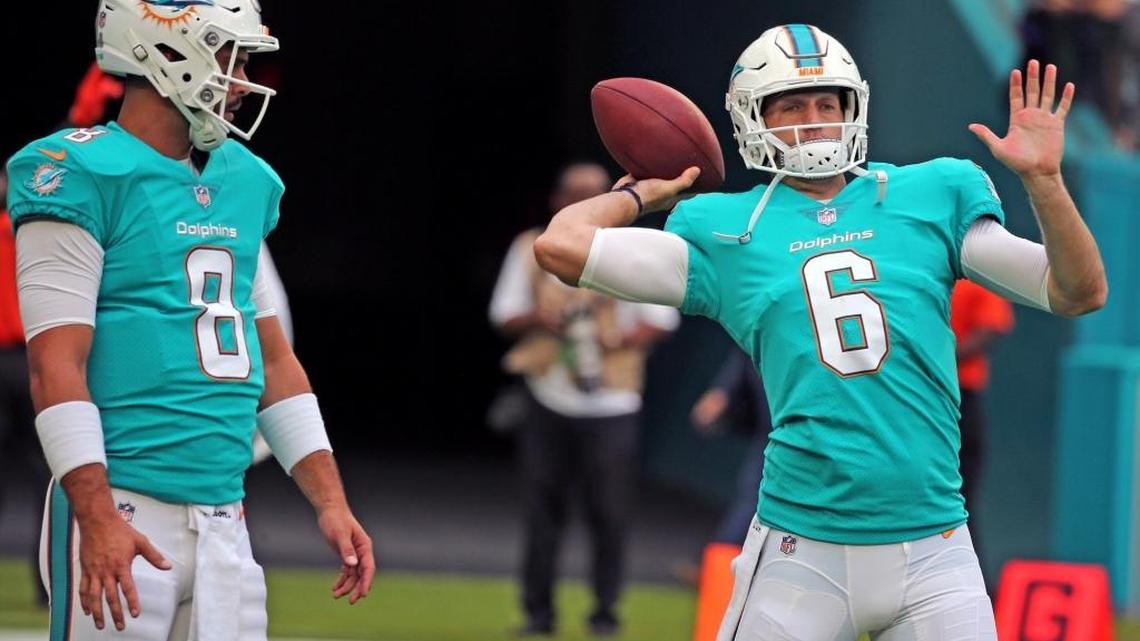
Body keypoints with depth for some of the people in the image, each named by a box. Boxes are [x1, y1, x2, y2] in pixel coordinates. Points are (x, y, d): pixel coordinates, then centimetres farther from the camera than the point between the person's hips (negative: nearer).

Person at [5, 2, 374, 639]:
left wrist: (332, 502, 15)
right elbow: (57, 367, -14)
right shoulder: (85, 178, -8)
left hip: (224, 518, 7)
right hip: (124, 513, -7)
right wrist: (98, 518, -22)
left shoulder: (245, 185, 16)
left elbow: (273, 359, 21)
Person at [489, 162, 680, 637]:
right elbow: (504, 314, 11)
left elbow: (662, 318, 4)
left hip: (610, 402, -2)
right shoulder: (531, 250, 9)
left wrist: (620, 341, -13)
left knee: (609, 512, -5)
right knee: (542, 508, 1)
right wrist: (538, 319, -10)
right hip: (548, 399, 2)